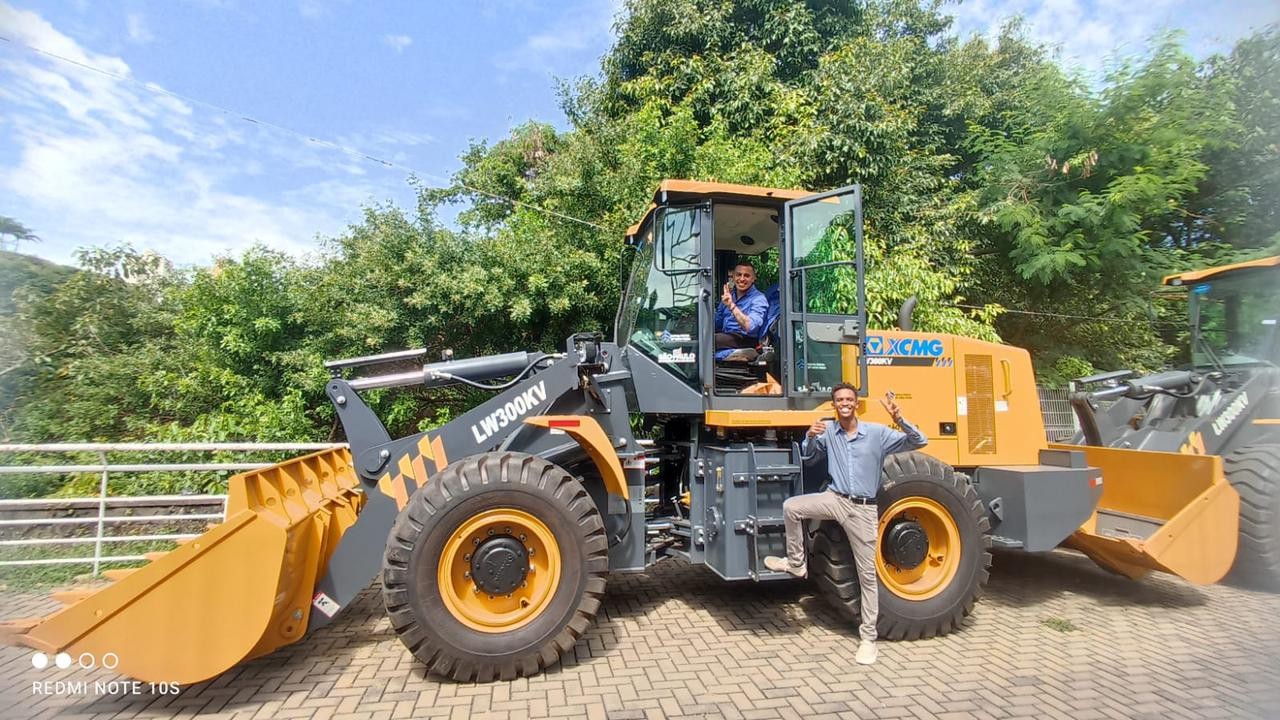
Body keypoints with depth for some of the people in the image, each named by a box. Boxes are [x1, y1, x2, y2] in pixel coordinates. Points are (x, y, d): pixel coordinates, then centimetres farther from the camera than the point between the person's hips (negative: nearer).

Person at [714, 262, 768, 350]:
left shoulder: (759, 299, -4)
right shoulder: (729, 295, 16)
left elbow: (750, 327, -21)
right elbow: (717, 324, 22)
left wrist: (731, 305, -23)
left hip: (746, 340, -7)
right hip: (725, 336, 7)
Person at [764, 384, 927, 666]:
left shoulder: (877, 432, -6)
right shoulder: (828, 430, -1)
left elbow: (919, 442, -8)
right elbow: (808, 455, 12)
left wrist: (900, 419, -26)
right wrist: (810, 436, -11)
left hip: (863, 508, -2)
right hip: (836, 499, 2)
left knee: (867, 574, 4)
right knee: (791, 507, -21)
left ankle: (868, 637, 17)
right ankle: (796, 563, 0)